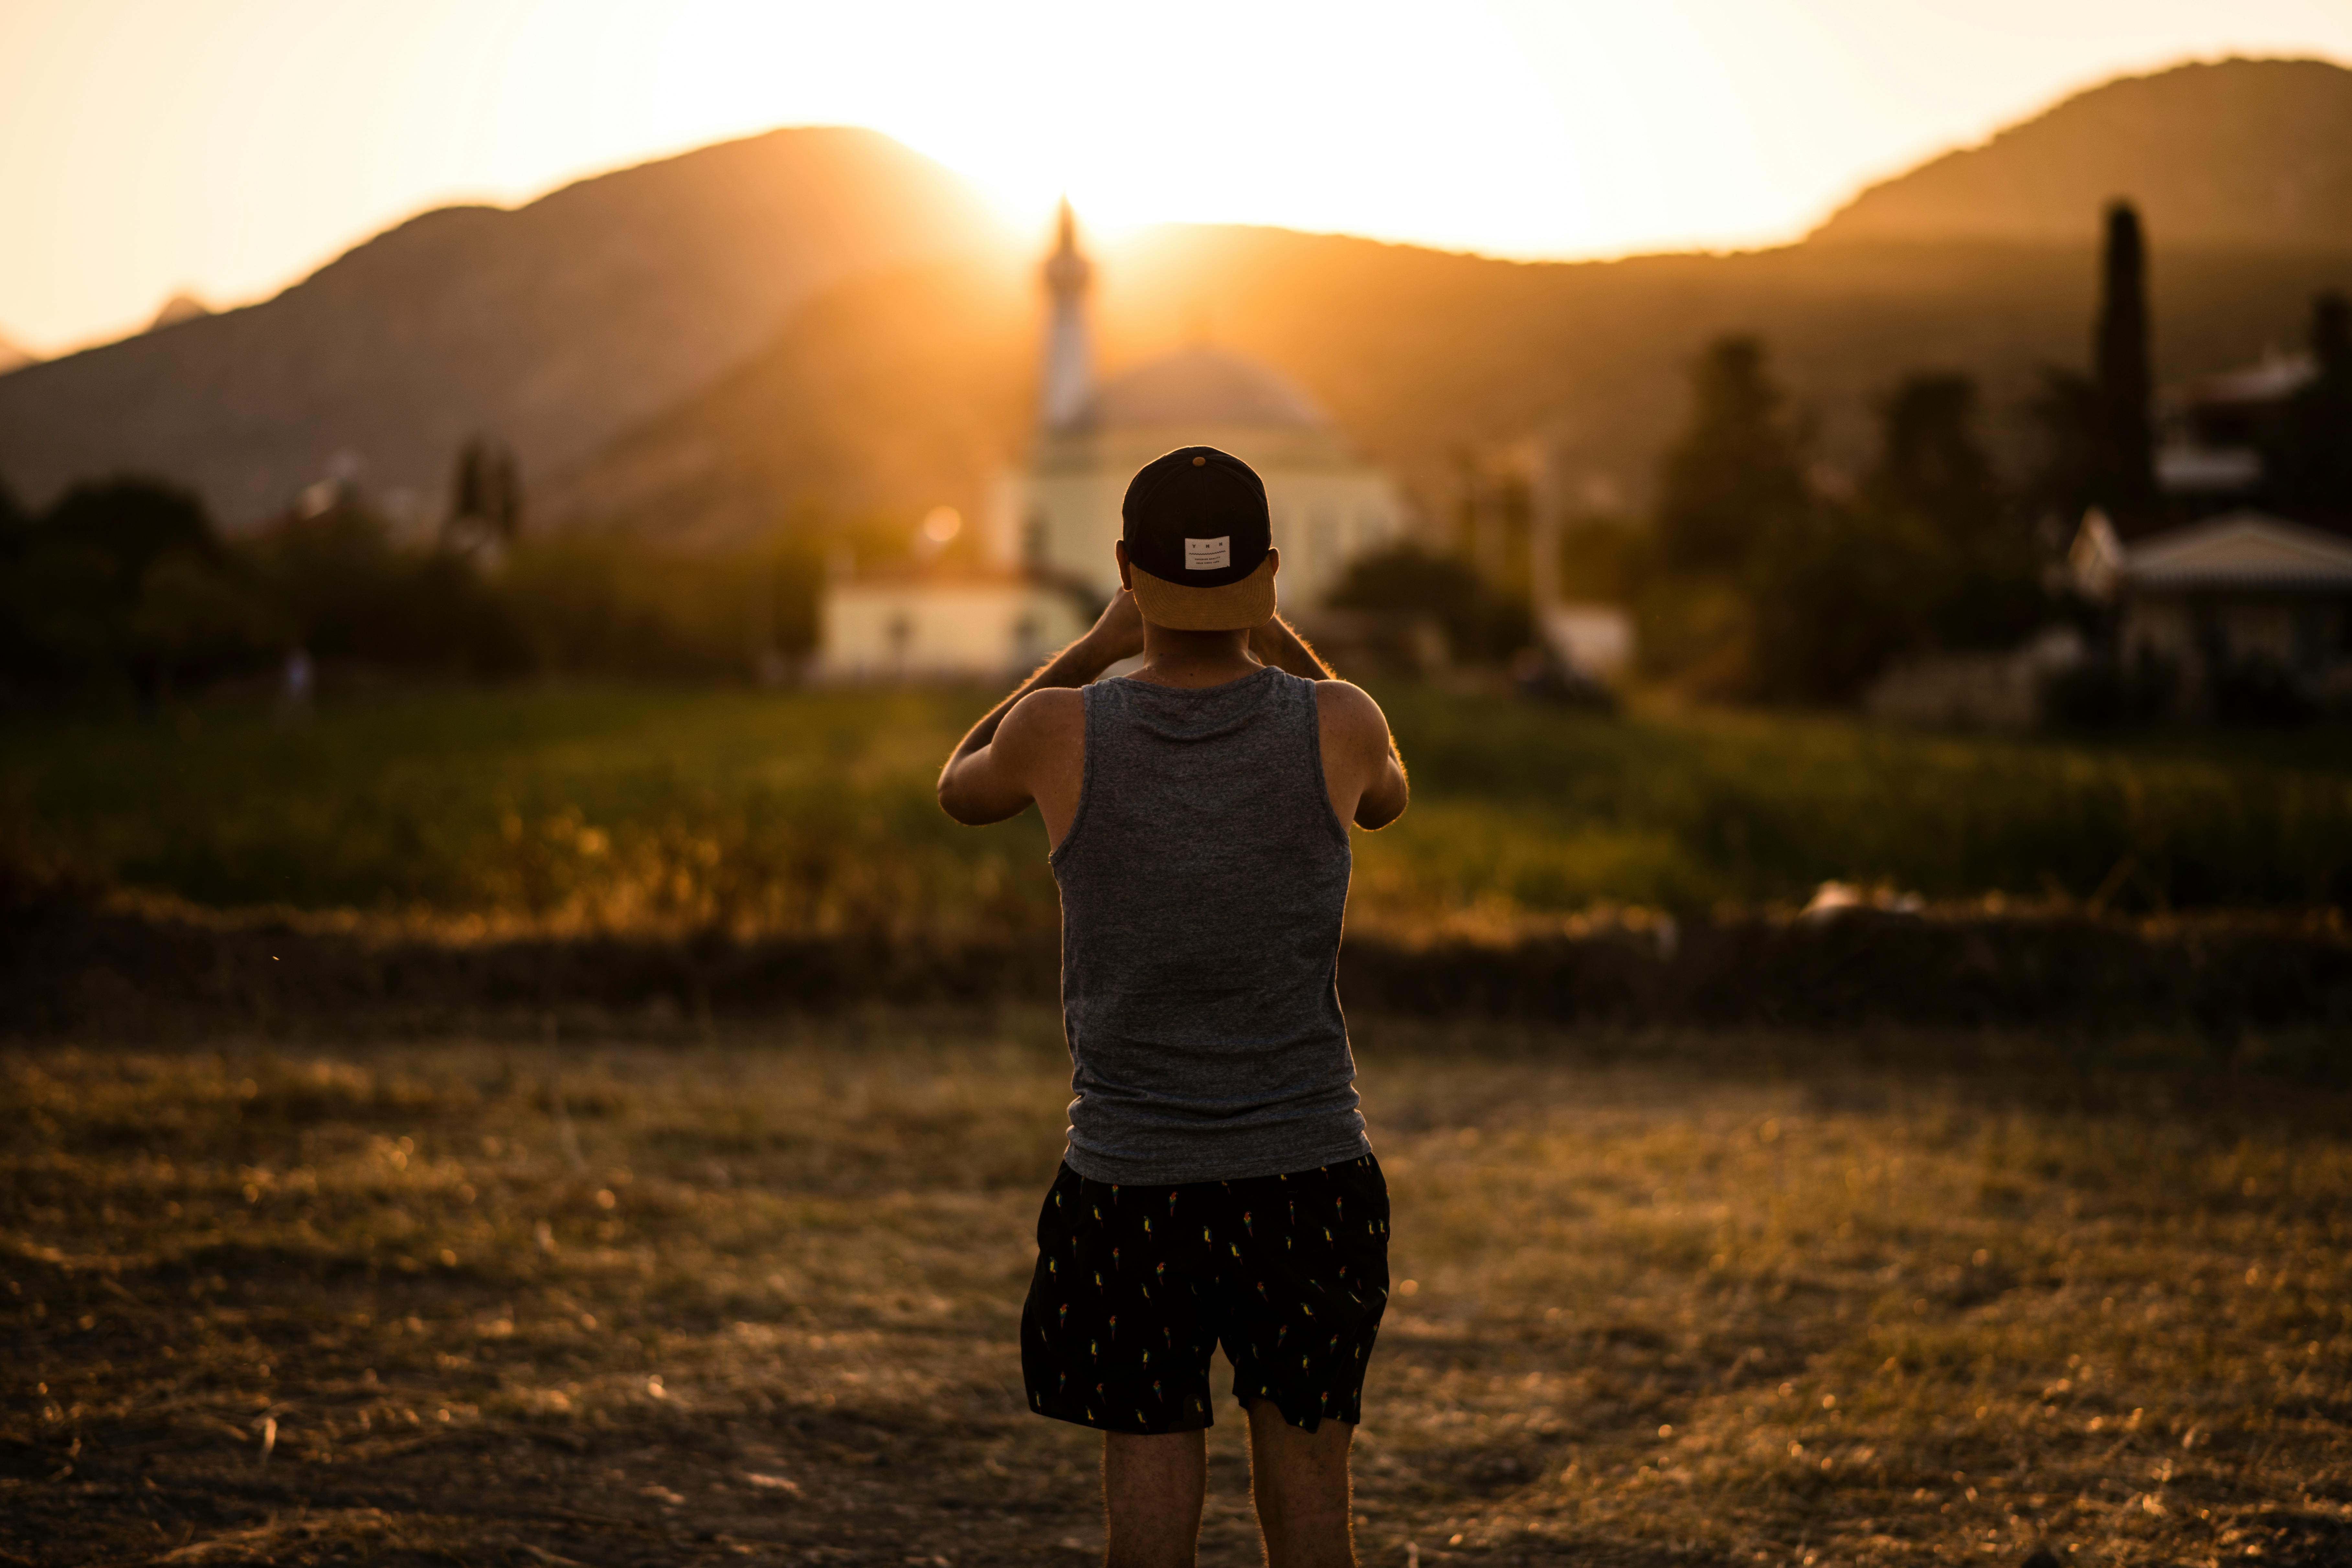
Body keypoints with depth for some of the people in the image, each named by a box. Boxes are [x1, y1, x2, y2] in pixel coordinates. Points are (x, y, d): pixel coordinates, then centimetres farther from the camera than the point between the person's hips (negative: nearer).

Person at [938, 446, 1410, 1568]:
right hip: (1307, 1180, 1)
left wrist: (1102, 639, 14)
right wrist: (1275, 634, 19)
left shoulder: (1061, 729, -13)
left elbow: (960, 792, 13)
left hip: (1128, 1188, -1)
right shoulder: (1334, 725, -10)